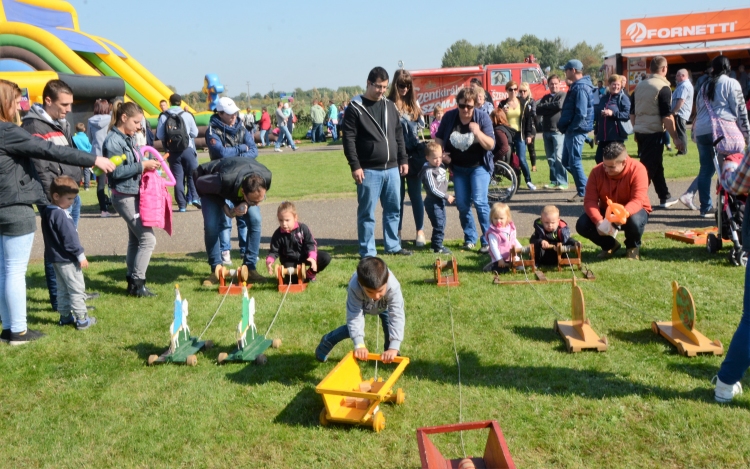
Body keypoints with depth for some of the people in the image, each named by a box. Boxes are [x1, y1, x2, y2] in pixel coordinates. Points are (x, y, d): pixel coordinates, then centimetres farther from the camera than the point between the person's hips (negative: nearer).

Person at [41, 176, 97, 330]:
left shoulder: (47, 212, 9)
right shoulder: (60, 214, -22)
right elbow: (69, 237, -22)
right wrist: (80, 255, -16)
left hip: (55, 258, 10)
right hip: (67, 259, -10)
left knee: (62, 288, 17)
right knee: (77, 289, -2)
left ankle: (65, 316, 24)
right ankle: (82, 319, 1)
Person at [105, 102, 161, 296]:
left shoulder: (127, 139, 12)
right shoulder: (113, 141, -16)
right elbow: (116, 171, -22)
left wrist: (147, 165, 2)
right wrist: (142, 165, -18)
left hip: (134, 194, 10)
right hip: (125, 197, -10)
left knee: (135, 239, 14)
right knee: (148, 238, -10)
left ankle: (132, 281, 22)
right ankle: (137, 282, -1)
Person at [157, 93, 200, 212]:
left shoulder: (163, 117, -2)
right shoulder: (187, 115, -4)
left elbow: (159, 135, -2)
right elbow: (195, 133, 1)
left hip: (173, 152, 1)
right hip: (187, 150, -1)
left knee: (178, 178, 5)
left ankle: (182, 205, 4)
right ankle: (194, 197, -5)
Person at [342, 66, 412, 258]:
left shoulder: (390, 106, 12)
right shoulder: (355, 107, -5)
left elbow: (399, 135, 18)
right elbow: (349, 139, -9)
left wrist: (403, 159, 12)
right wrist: (355, 166, -15)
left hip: (392, 169, 6)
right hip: (369, 170, -6)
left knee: (393, 209, 12)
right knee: (367, 213, 0)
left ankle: (393, 246, 25)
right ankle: (367, 252, 9)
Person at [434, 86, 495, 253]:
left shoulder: (482, 117, -13)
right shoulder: (449, 117, -6)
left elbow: (491, 145, -16)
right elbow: (439, 138, 8)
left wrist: (478, 132, -33)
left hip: (479, 166, -3)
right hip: (458, 167, 3)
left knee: (479, 201, -16)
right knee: (462, 204, 3)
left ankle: (488, 241, -8)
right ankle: (470, 238, 20)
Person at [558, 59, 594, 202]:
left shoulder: (580, 87, -17)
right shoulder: (577, 86, 16)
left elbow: (581, 113, -24)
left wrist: (571, 129, -18)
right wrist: (565, 126, 12)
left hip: (575, 131, -10)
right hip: (572, 131, 10)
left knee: (574, 162, -4)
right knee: (566, 161, 14)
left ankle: (583, 192, 4)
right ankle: (584, 186, 20)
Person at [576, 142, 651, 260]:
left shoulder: (638, 169, -24)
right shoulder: (597, 171, -16)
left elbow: (637, 201, -33)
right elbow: (590, 200, -20)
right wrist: (598, 221, -39)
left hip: (632, 211, -3)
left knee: (635, 221, -38)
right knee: (582, 225, -21)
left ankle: (633, 246, 0)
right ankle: (610, 245, 9)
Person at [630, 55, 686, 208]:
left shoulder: (640, 85, 9)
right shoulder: (663, 87, -12)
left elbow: (632, 113, 14)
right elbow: (667, 117, -16)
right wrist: (676, 139, -12)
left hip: (640, 132, 7)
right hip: (654, 133, -7)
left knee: (656, 165, 18)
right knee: (648, 168, -3)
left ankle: (665, 198, 29)